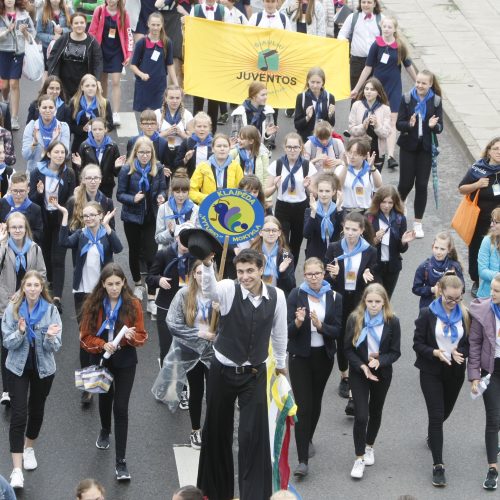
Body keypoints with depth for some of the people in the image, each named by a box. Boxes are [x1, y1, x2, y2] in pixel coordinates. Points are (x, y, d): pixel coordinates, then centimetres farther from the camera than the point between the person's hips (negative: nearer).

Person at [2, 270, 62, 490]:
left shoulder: (51, 310, -9)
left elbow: (54, 347, -9)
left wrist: (50, 337, -31)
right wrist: (20, 332, -29)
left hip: (43, 368, 1)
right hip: (18, 367, -1)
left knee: (36, 411, 16)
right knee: (18, 415, -10)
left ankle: (29, 448, 44)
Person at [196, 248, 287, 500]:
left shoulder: (277, 296, -9)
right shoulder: (229, 290, -17)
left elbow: (279, 331, 8)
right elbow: (209, 288, -41)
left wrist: (280, 363, 21)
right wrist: (207, 264, -62)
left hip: (255, 373, 1)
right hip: (223, 371, -1)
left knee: (255, 434, -4)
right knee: (217, 432, 12)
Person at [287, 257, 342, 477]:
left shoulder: (334, 297, -2)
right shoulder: (296, 295, -7)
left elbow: (337, 331, -5)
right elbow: (288, 330, -9)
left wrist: (320, 325, -24)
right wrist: (298, 322, -30)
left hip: (324, 356, 3)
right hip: (300, 356, -3)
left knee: (315, 401, 17)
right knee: (303, 406, -9)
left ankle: (308, 439, 45)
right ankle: (303, 460, -12)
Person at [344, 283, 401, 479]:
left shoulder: (392, 322, -10)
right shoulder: (355, 319, -11)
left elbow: (395, 352, -7)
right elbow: (348, 349, -7)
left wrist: (379, 361, -25)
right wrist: (362, 366, -21)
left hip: (382, 373, 2)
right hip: (359, 373, -2)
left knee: (375, 412, 18)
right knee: (361, 415, -9)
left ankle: (369, 447, 41)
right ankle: (359, 458, 2)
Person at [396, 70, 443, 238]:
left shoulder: (436, 101, -3)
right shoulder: (407, 99, -5)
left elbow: (440, 127, -3)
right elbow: (399, 124, -6)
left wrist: (433, 125, -25)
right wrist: (409, 124, -27)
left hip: (426, 147, 0)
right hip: (408, 146, 0)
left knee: (422, 185, 2)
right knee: (406, 183, 1)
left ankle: (418, 222, 13)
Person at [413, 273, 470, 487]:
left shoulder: (465, 315, -4)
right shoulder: (427, 314, -10)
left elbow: (470, 343, 2)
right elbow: (418, 344, -8)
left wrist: (459, 353, -19)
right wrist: (435, 353, -26)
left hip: (455, 372, 3)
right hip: (432, 372, -3)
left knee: (445, 412, 21)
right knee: (436, 415, -8)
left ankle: (433, 435, 55)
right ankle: (438, 465, -6)